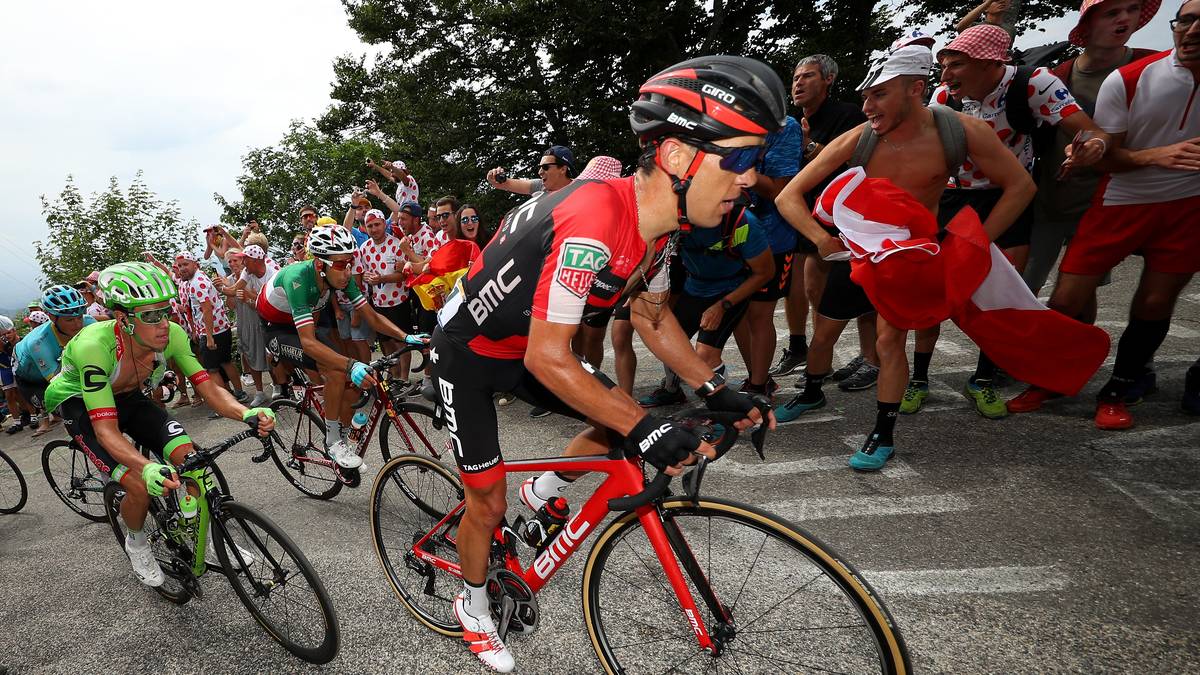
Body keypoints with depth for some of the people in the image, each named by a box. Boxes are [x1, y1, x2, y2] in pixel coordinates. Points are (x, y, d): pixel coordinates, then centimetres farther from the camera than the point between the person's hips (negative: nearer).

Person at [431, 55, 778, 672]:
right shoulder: (594, 220, -38)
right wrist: (646, 429, -32)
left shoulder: (657, 221, -10)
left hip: (521, 348, 7)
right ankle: (472, 606, 34)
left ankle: (543, 491, 26)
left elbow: (651, 315, 4)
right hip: (466, 352, -7)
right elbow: (548, 359, -35)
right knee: (488, 502, 4)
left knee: (625, 420, 1)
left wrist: (715, 390, -4)